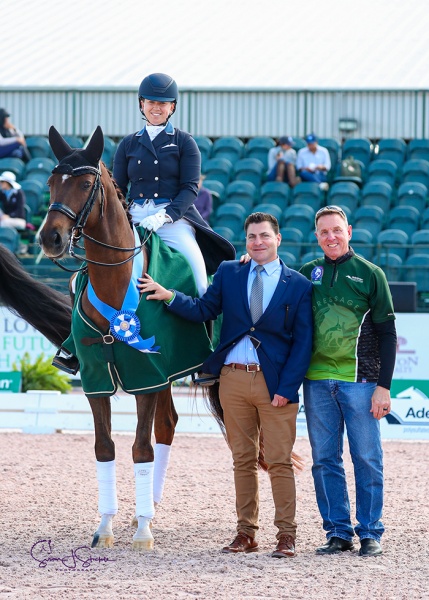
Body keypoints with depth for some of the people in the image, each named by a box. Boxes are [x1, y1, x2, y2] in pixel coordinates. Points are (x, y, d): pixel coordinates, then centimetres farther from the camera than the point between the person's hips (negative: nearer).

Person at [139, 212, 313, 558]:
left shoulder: (298, 286, 1)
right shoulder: (229, 273, 10)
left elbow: (303, 343, -1)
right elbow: (204, 310, 6)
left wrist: (287, 388, -9)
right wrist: (169, 296, -10)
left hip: (275, 383, -3)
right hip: (233, 378, 3)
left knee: (279, 462, -2)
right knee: (243, 460, 8)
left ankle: (286, 535, 3)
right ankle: (246, 533, 13)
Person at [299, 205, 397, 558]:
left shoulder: (370, 274, 3)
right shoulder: (307, 274, 11)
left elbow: (387, 334, 1)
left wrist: (383, 386, -5)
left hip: (360, 380, -3)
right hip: (317, 380, 3)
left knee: (367, 459, -2)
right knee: (325, 460, 4)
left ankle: (370, 533, 5)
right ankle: (338, 532, 11)